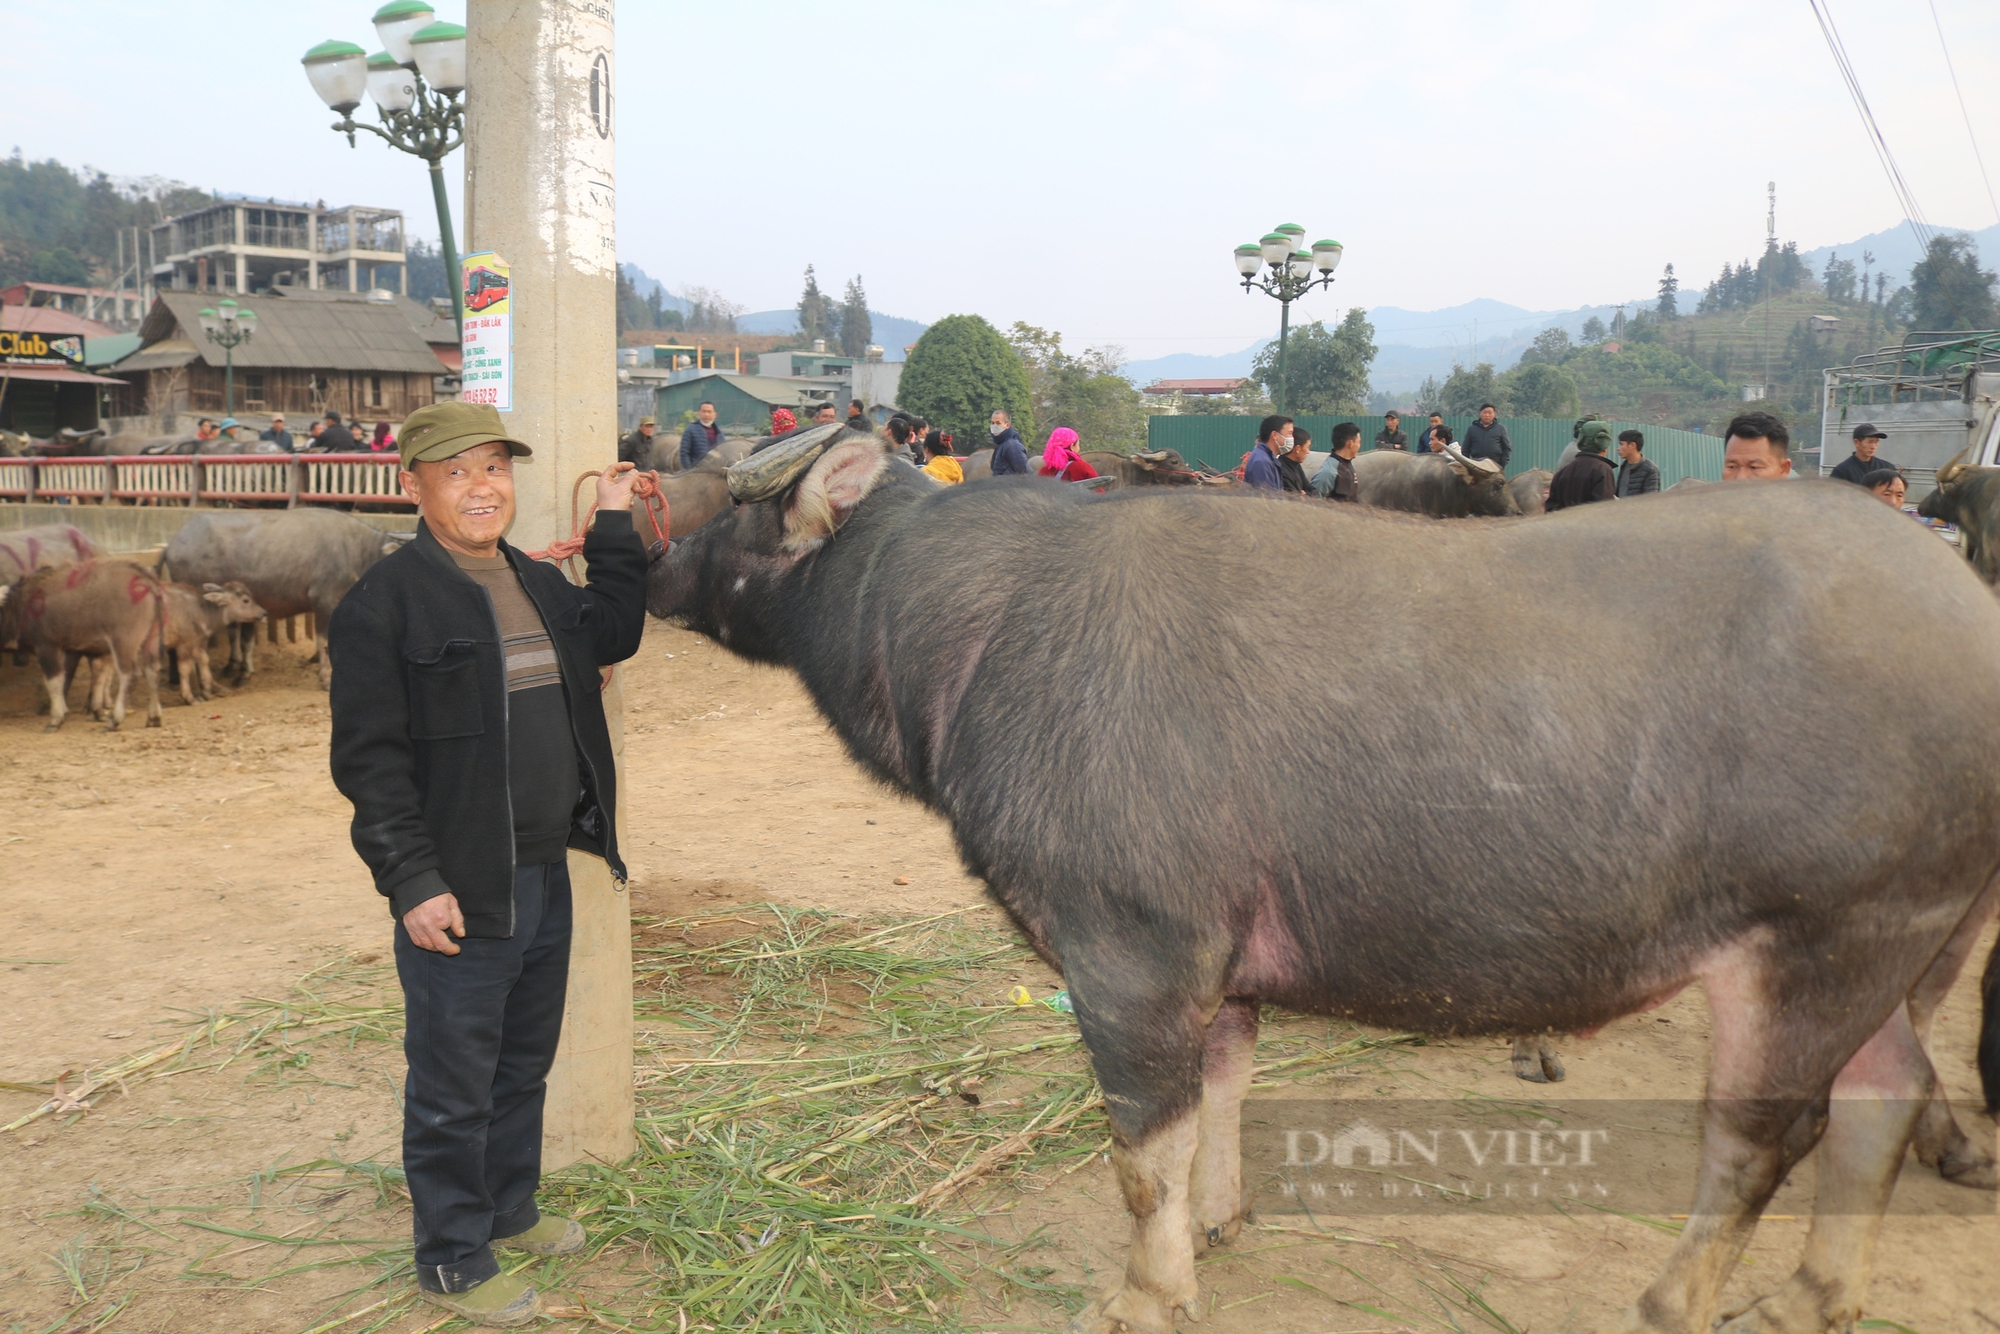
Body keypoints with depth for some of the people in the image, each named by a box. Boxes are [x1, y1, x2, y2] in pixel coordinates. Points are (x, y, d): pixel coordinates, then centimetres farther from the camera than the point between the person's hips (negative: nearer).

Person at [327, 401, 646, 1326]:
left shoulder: (538, 584, 10)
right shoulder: (386, 600, -14)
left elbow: (613, 636, 23)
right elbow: (369, 758, -16)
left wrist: (614, 525, 17)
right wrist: (413, 882, -20)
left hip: (545, 879, 8)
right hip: (457, 895, -8)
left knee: (525, 1063, 22)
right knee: (454, 1089, 6)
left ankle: (509, 1211, 42)